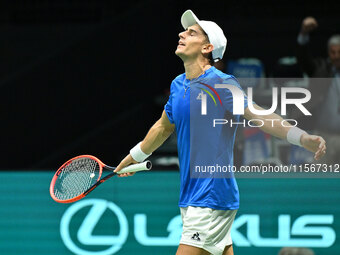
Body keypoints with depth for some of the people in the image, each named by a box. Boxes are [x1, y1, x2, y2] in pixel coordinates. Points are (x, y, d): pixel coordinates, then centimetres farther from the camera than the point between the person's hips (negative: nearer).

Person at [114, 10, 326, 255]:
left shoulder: (221, 84, -12)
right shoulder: (178, 85, 12)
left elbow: (260, 116, -20)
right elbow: (163, 127, 29)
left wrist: (304, 138, -35)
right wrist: (132, 158, 43)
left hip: (211, 200, -8)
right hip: (191, 197, 8)